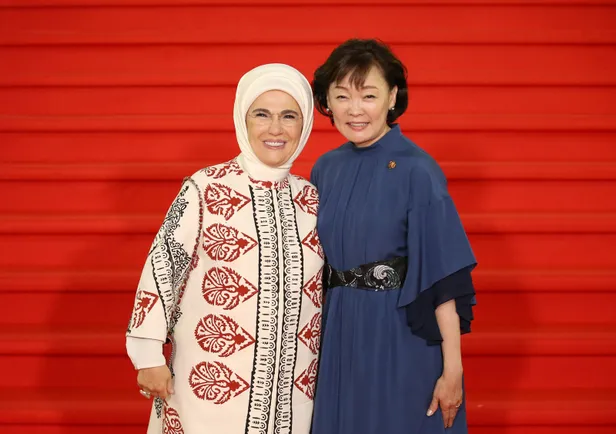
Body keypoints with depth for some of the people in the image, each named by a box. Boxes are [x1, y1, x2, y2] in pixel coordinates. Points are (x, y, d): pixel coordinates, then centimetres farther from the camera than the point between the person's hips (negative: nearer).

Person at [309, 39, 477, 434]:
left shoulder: (417, 171, -13)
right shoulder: (325, 169, 4)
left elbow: (443, 277, -15)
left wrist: (452, 369, -16)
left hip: (404, 338, -5)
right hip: (339, 336, 6)